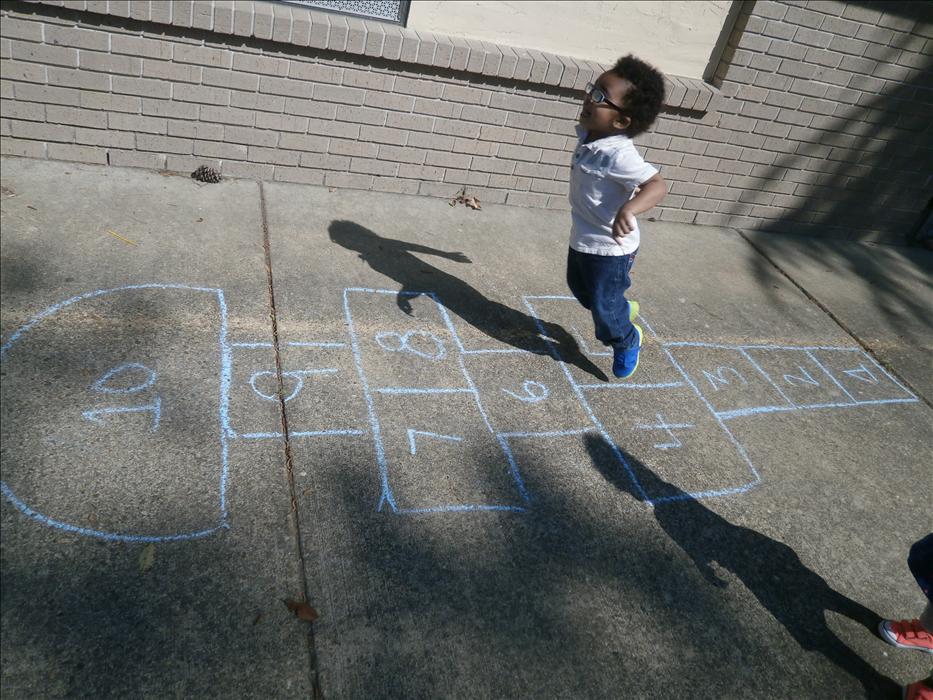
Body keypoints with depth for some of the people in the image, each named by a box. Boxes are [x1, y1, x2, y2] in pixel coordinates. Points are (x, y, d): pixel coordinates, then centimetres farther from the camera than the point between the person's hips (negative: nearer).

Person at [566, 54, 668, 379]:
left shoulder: (619, 155, -31)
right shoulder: (588, 136, -5)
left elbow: (657, 186, -39)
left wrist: (628, 208, -55)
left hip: (610, 247, -9)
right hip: (581, 239, 9)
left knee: (604, 306, 5)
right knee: (579, 288, 27)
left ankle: (627, 340, 37)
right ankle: (622, 311, 52)